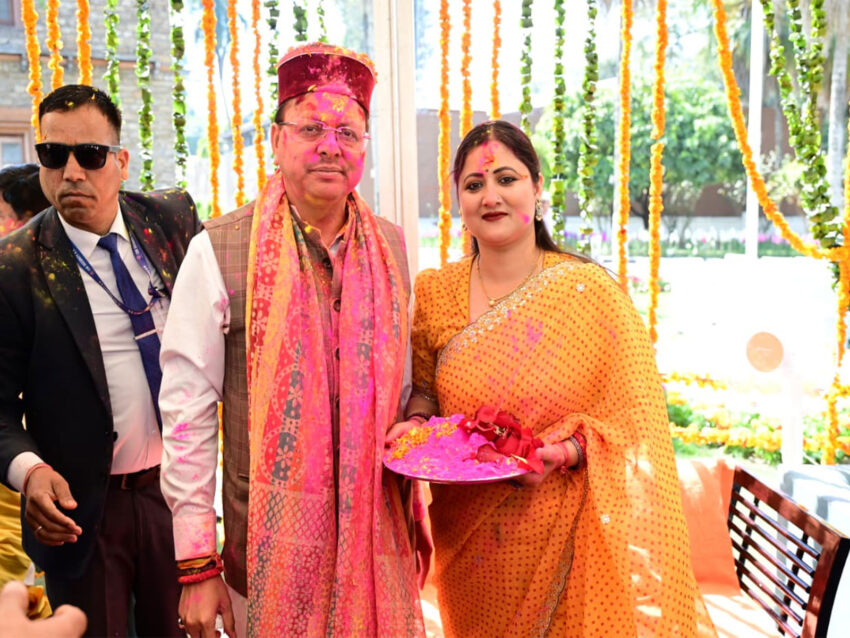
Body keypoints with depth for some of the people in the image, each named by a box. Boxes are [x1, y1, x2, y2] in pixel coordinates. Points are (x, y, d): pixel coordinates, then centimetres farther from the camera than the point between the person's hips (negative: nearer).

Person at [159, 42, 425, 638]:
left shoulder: (391, 248, 2)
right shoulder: (219, 251, -11)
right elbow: (187, 409, -10)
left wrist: (415, 510, 11)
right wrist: (196, 566, -10)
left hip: (377, 530, 4)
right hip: (268, 538, -3)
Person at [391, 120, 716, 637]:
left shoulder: (590, 289, -11)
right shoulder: (435, 294, -1)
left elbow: (635, 413, -9)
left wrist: (564, 452, -23)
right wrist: (417, 421, -8)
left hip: (563, 536, -2)